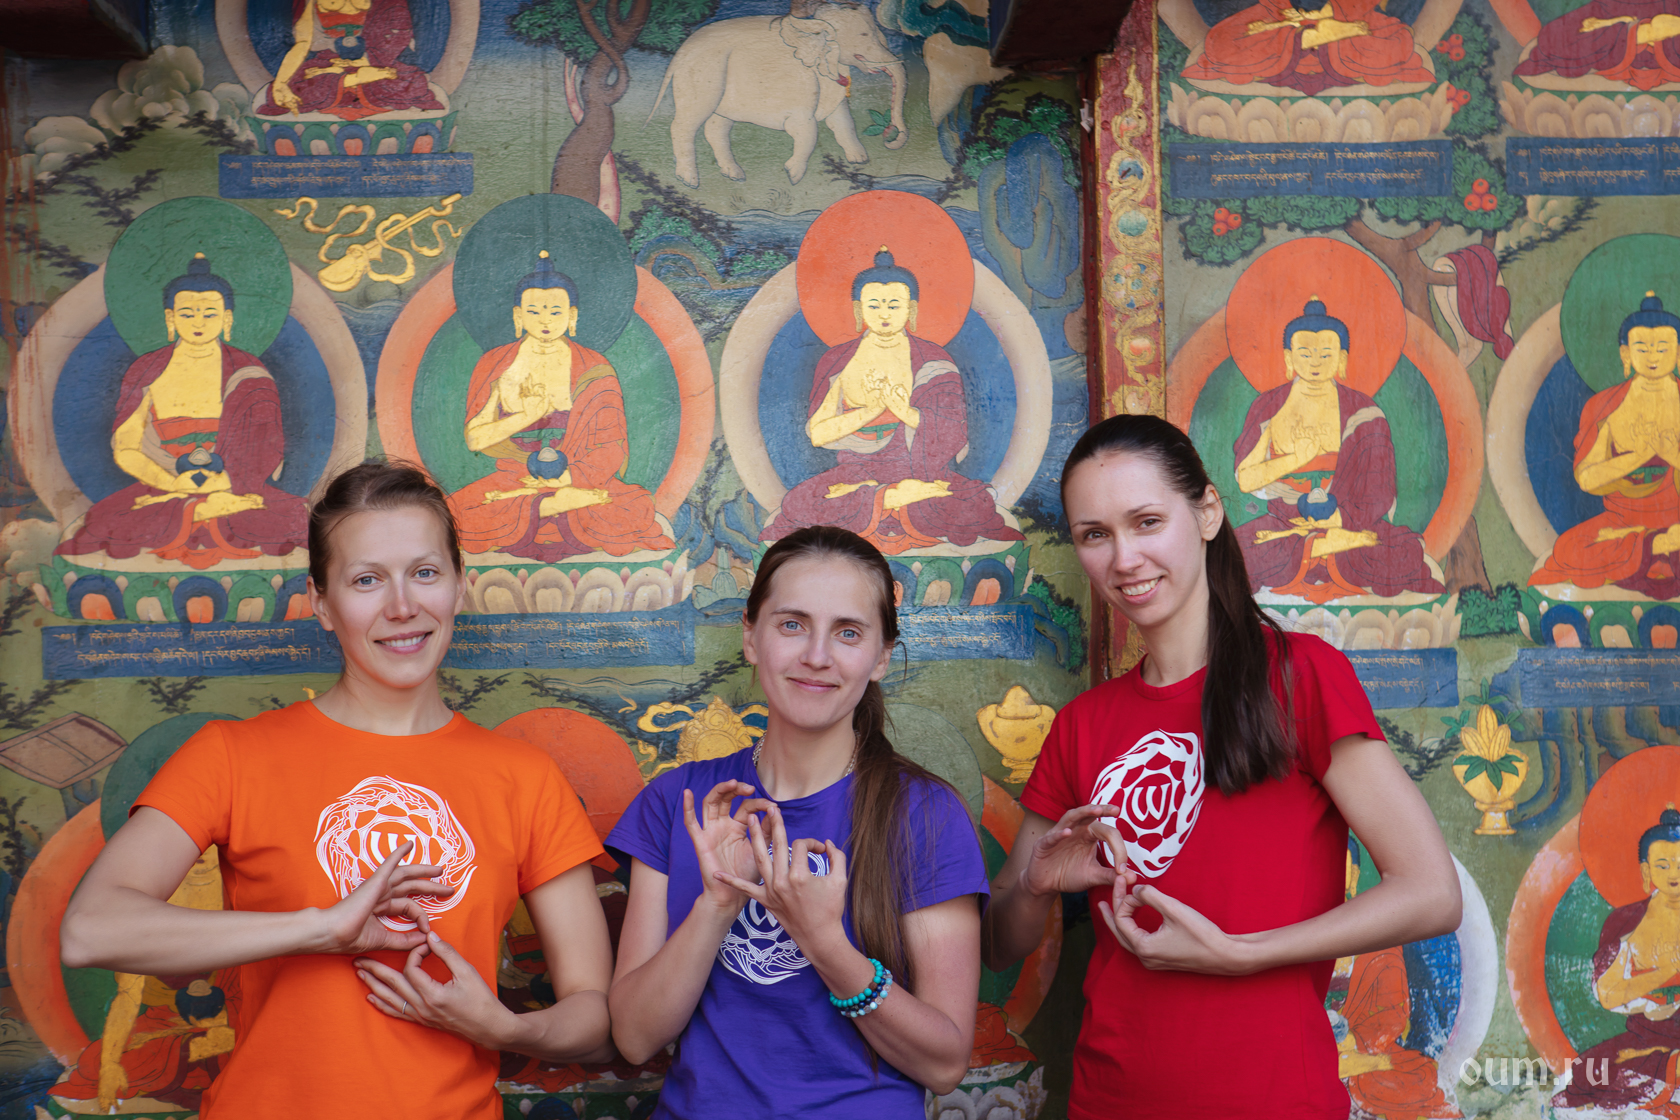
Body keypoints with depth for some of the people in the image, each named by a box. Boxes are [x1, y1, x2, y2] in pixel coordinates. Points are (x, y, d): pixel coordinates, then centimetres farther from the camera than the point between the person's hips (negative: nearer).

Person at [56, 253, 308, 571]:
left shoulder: (248, 372, 8)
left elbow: (268, 449, 4)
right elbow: (125, 448, 7)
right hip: (160, 489, 0)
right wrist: (172, 481, -11)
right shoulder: (146, 372, 9)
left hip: (238, 493, 0)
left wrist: (228, 481, -14)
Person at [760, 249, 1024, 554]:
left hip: (923, 472, 0)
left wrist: (907, 413, -19)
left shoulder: (934, 362, 5)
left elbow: (954, 435, -2)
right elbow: (817, 433, -1)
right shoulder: (836, 363, 7)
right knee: (801, 507, -30)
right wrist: (869, 411, -15)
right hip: (857, 471, 1)